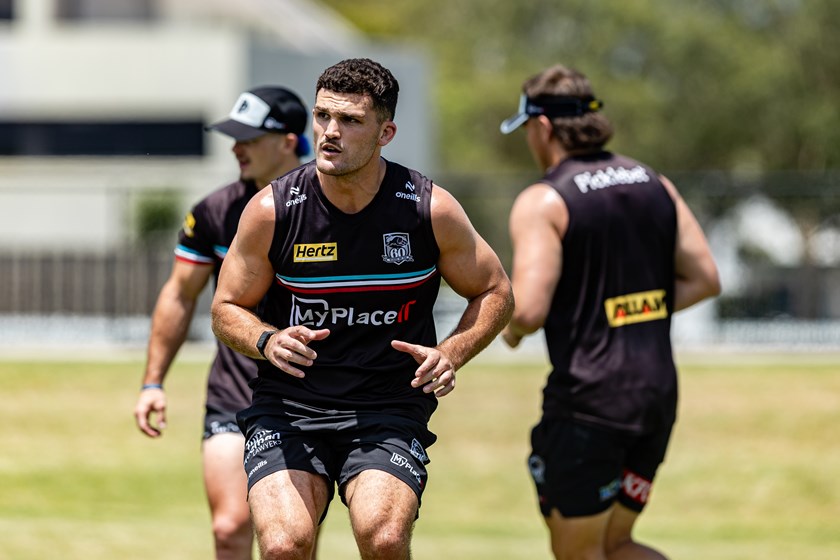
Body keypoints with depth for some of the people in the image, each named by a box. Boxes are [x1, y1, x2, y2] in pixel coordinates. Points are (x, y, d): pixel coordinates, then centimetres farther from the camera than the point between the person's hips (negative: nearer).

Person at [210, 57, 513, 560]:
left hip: (392, 409, 0)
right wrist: (268, 340, -14)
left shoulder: (431, 211, -3)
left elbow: (495, 293, 10)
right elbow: (227, 309, 9)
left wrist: (451, 354, -8)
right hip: (288, 407, 1)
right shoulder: (271, 211, -4)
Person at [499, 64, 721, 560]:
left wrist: (509, 327, 4)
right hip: (658, 392, 7)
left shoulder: (542, 202, -10)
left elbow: (528, 310, -19)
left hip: (588, 398, -7)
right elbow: (705, 280, 9)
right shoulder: (656, 185, 10)